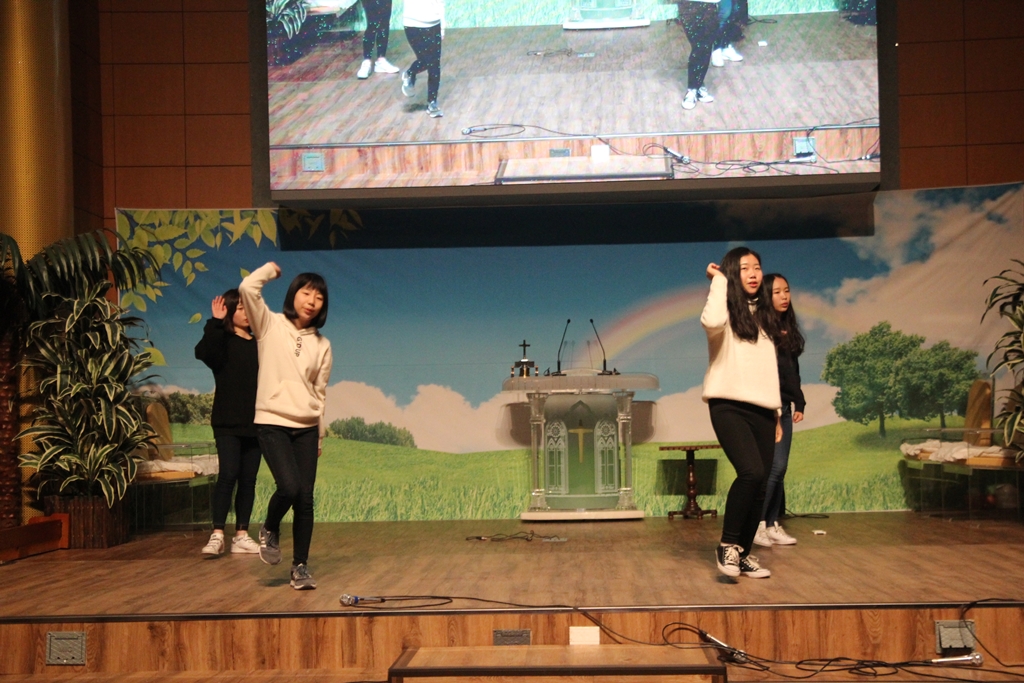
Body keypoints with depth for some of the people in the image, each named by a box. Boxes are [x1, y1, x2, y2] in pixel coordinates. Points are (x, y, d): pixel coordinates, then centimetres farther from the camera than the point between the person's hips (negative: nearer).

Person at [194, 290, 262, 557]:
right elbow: (203, 352, -24)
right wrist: (216, 323, -28)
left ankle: (241, 535, 11)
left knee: (248, 479, 5)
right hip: (227, 422, -4)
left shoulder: (259, 345, 12)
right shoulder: (222, 341, -1)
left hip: (254, 423, 4)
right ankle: (217, 535, -11)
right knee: (228, 474, -14)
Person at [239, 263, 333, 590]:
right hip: (272, 423, -3)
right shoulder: (270, 326, 1)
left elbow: (320, 392, 12)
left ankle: (301, 566, 12)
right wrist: (271, 269, 3)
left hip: (306, 428, 3)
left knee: (305, 499, -1)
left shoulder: (322, 345, 9)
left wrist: (320, 436, 11)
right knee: (289, 487, -19)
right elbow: (247, 288, -15)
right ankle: (269, 531, 13)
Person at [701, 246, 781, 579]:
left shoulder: (764, 315, 18)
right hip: (729, 406, -6)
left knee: (760, 484, 1)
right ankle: (728, 544, -9)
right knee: (751, 472, -24)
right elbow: (711, 323, -28)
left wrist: (776, 412, 19)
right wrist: (718, 281, -13)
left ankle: (743, 553, 13)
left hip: (761, 409, 6)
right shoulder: (727, 313, -1)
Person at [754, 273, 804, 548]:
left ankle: (772, 525, 11)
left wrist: (799, 403, 16)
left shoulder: (789, 329, 15)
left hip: (784, 406, 7)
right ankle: (757, 524, -2)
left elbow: (793, 370, 18)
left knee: (779, 469, 7)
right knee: (775, 466, -10)